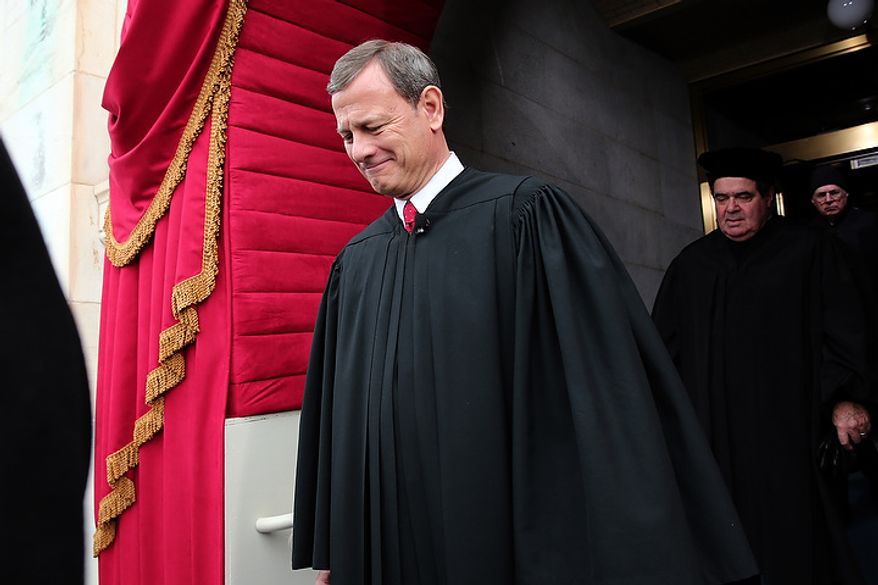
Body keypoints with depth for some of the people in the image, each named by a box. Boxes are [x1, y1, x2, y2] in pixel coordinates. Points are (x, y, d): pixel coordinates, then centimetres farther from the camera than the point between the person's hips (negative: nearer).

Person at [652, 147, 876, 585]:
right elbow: (663, 342, 10)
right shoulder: (689, 265, 11)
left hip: (786, 425, -1)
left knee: (792, 530, 3)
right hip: (713, 427, 2)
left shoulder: (808, 250, 6)